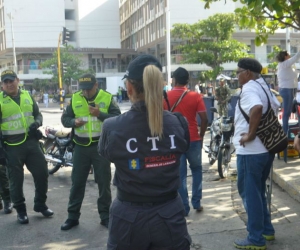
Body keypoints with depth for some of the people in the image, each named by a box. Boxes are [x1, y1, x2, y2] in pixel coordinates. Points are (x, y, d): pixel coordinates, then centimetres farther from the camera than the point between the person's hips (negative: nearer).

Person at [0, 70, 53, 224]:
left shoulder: (27, 96, 9)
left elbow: (38, 114, 18)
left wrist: (36, 123, -6)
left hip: (31, 142, 4)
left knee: (42, 173, 8)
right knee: (16, 180, 5)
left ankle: (40, 204, 27)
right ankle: (20, 210, 22)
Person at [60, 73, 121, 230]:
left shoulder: (107, 98, -5)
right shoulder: (74, 99, 2)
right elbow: (64, 118, 5)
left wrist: (100, 114, -27)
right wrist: (73, 121, -17)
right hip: (81, 147, 2)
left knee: (104, 182, 7)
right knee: (77, 182, 8)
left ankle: (105, 216, 21)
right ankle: (72, 216, 20)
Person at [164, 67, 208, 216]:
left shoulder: (165, 97, -3)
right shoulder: (195, 96, -4)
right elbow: (204, 119, -7)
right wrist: (201, 136, 7)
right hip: (193, 139, 0)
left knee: (179, 174, 7)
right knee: (196, 169, 21)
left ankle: (184, 208, 11)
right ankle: (197, 203, 21)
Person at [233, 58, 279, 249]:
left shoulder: (249, 89, -16)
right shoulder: (264, 86, 12)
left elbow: (257, 108, -36)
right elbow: (275, 107, 25)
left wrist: (251, 134, -25)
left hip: (251, 150, -9)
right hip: (266, 148, 9)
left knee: (250, 193, 1)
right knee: (258, 191, 20)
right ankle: (267, 230, 29)